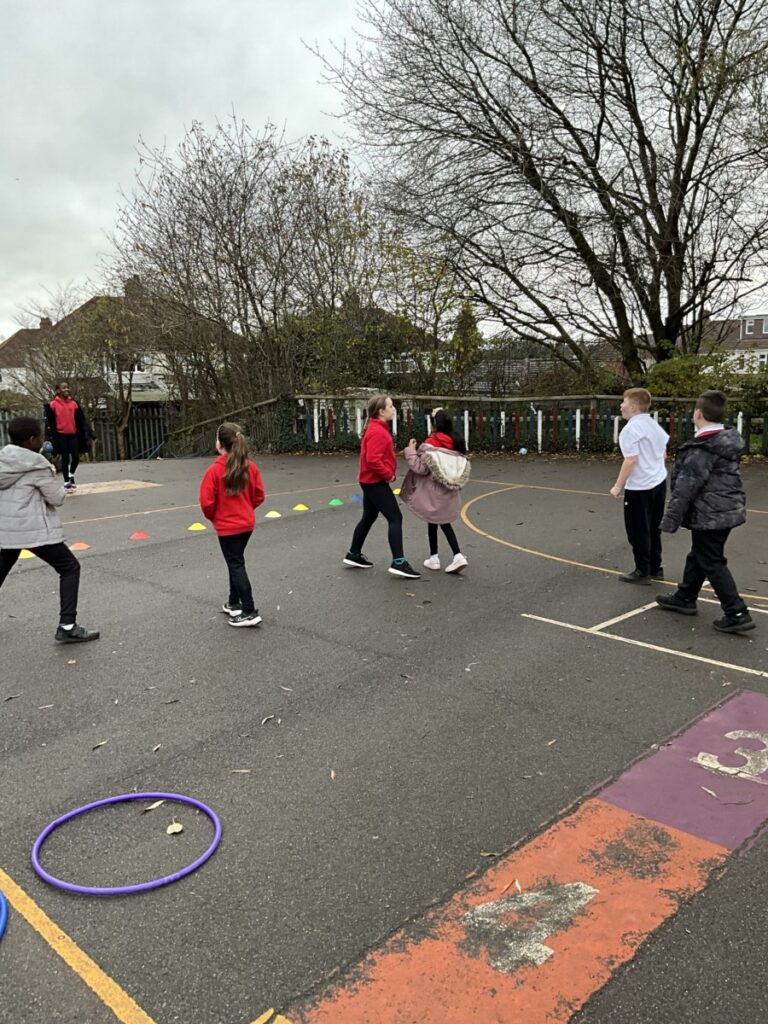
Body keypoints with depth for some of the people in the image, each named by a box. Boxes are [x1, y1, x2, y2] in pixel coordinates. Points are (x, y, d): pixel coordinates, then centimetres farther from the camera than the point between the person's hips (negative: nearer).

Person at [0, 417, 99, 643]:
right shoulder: (36, 464, -13)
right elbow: (57, 498, -9)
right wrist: (52, 479, 8)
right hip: (34, 529, -7)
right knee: (70, 568, 1)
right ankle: (67, 626, -6)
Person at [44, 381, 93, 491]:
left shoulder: (74, 403, 6)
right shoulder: (53, 405, -3)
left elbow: (81, 420, 8)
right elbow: (50, 422, -2)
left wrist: (87, 434, 3)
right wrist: (51, 437, -8)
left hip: (73, 434, 3)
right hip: (61, 435, -2)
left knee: (76, 457, -3)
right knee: (65, 458, 2)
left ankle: (71, 474, 27)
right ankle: (66, 482, 13)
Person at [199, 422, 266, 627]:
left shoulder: (215, 470, -18)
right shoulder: (250, 467, -3)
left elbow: (207, 502, -17)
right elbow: (259, 496, 2)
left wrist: (213, 517, 3)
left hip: (227, 526, -6)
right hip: (247, 523, 6)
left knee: (236, 566, 0)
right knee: (235, 562, 21)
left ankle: (250, 613, -2)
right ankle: (234, 604, 31)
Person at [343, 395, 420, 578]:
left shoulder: (377, 429, 13)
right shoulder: (378, 432, -20)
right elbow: (373, 460, -29)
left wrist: (387, 473, 9)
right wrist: (389, 474, -17)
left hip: (371, 481, 11)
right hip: (376, 482, -11)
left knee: (368, 518, 19)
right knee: (395, 518, -10)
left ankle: (353, 555, 29)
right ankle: (398, 562, -11)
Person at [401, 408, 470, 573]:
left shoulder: (430, 444, -16)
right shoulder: (457, 441, 0)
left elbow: (420, 468, -15)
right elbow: (463, 466, 6)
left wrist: (410, 450, -4)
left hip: (433, 491, -5)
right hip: (450, 492, 5)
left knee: (432, 522, 12)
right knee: (445, 523, 15)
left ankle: (434, 558, 22)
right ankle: (458, 556, 3)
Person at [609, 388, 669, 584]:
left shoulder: (630, 430, -17)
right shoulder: (654, 424, 10)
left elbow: (631, 460, -23)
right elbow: (664, 453, 18)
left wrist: (618, 486, -16)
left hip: (640, 488, -9)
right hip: (659, 482, 9)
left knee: (638, 532, 2)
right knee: (653, 529, 18)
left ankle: (642, 572, 10)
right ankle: (655, 568, 27)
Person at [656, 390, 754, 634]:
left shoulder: (702, 449, -22)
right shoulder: (728, 442, 8)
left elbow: (686, 487, -21)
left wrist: (671, 519, -16)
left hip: (709, 515, -10)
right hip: (728, 510, 10)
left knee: (712, 563, -1)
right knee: (698, 556, 21)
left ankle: (737, 615, 0)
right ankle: (685, 598, 35)